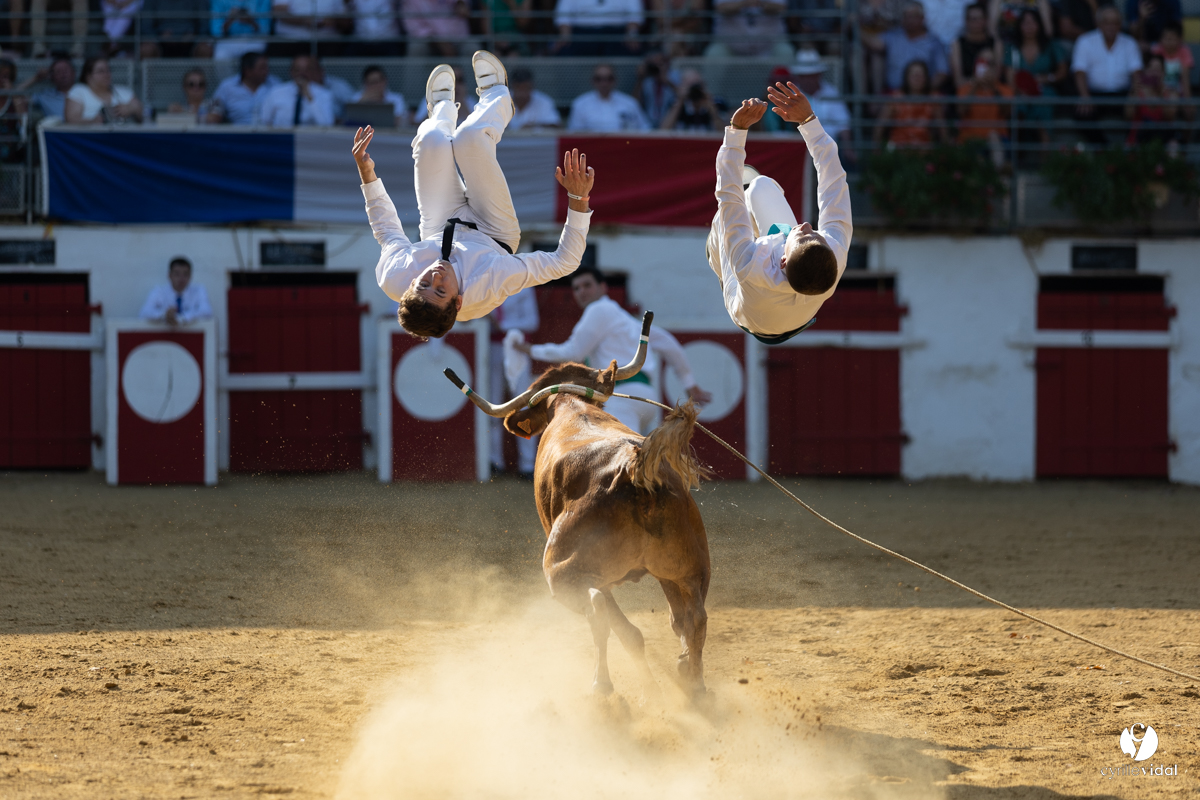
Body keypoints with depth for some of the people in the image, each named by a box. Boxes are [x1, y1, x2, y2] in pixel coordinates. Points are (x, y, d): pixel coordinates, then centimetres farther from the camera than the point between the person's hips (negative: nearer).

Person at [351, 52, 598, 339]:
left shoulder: (394, 281, -42)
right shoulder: (491, 285, -50)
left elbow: (387, 231, -16)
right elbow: (564, 261, -37)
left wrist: (367, 176, -12)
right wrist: (578, 199, -43)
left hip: (437, 231, 2)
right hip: (495, 237, -2)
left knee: (432, 141, -10)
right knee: (470, 137, -14)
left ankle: (443, 108, 36)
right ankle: (496, 95, 29)